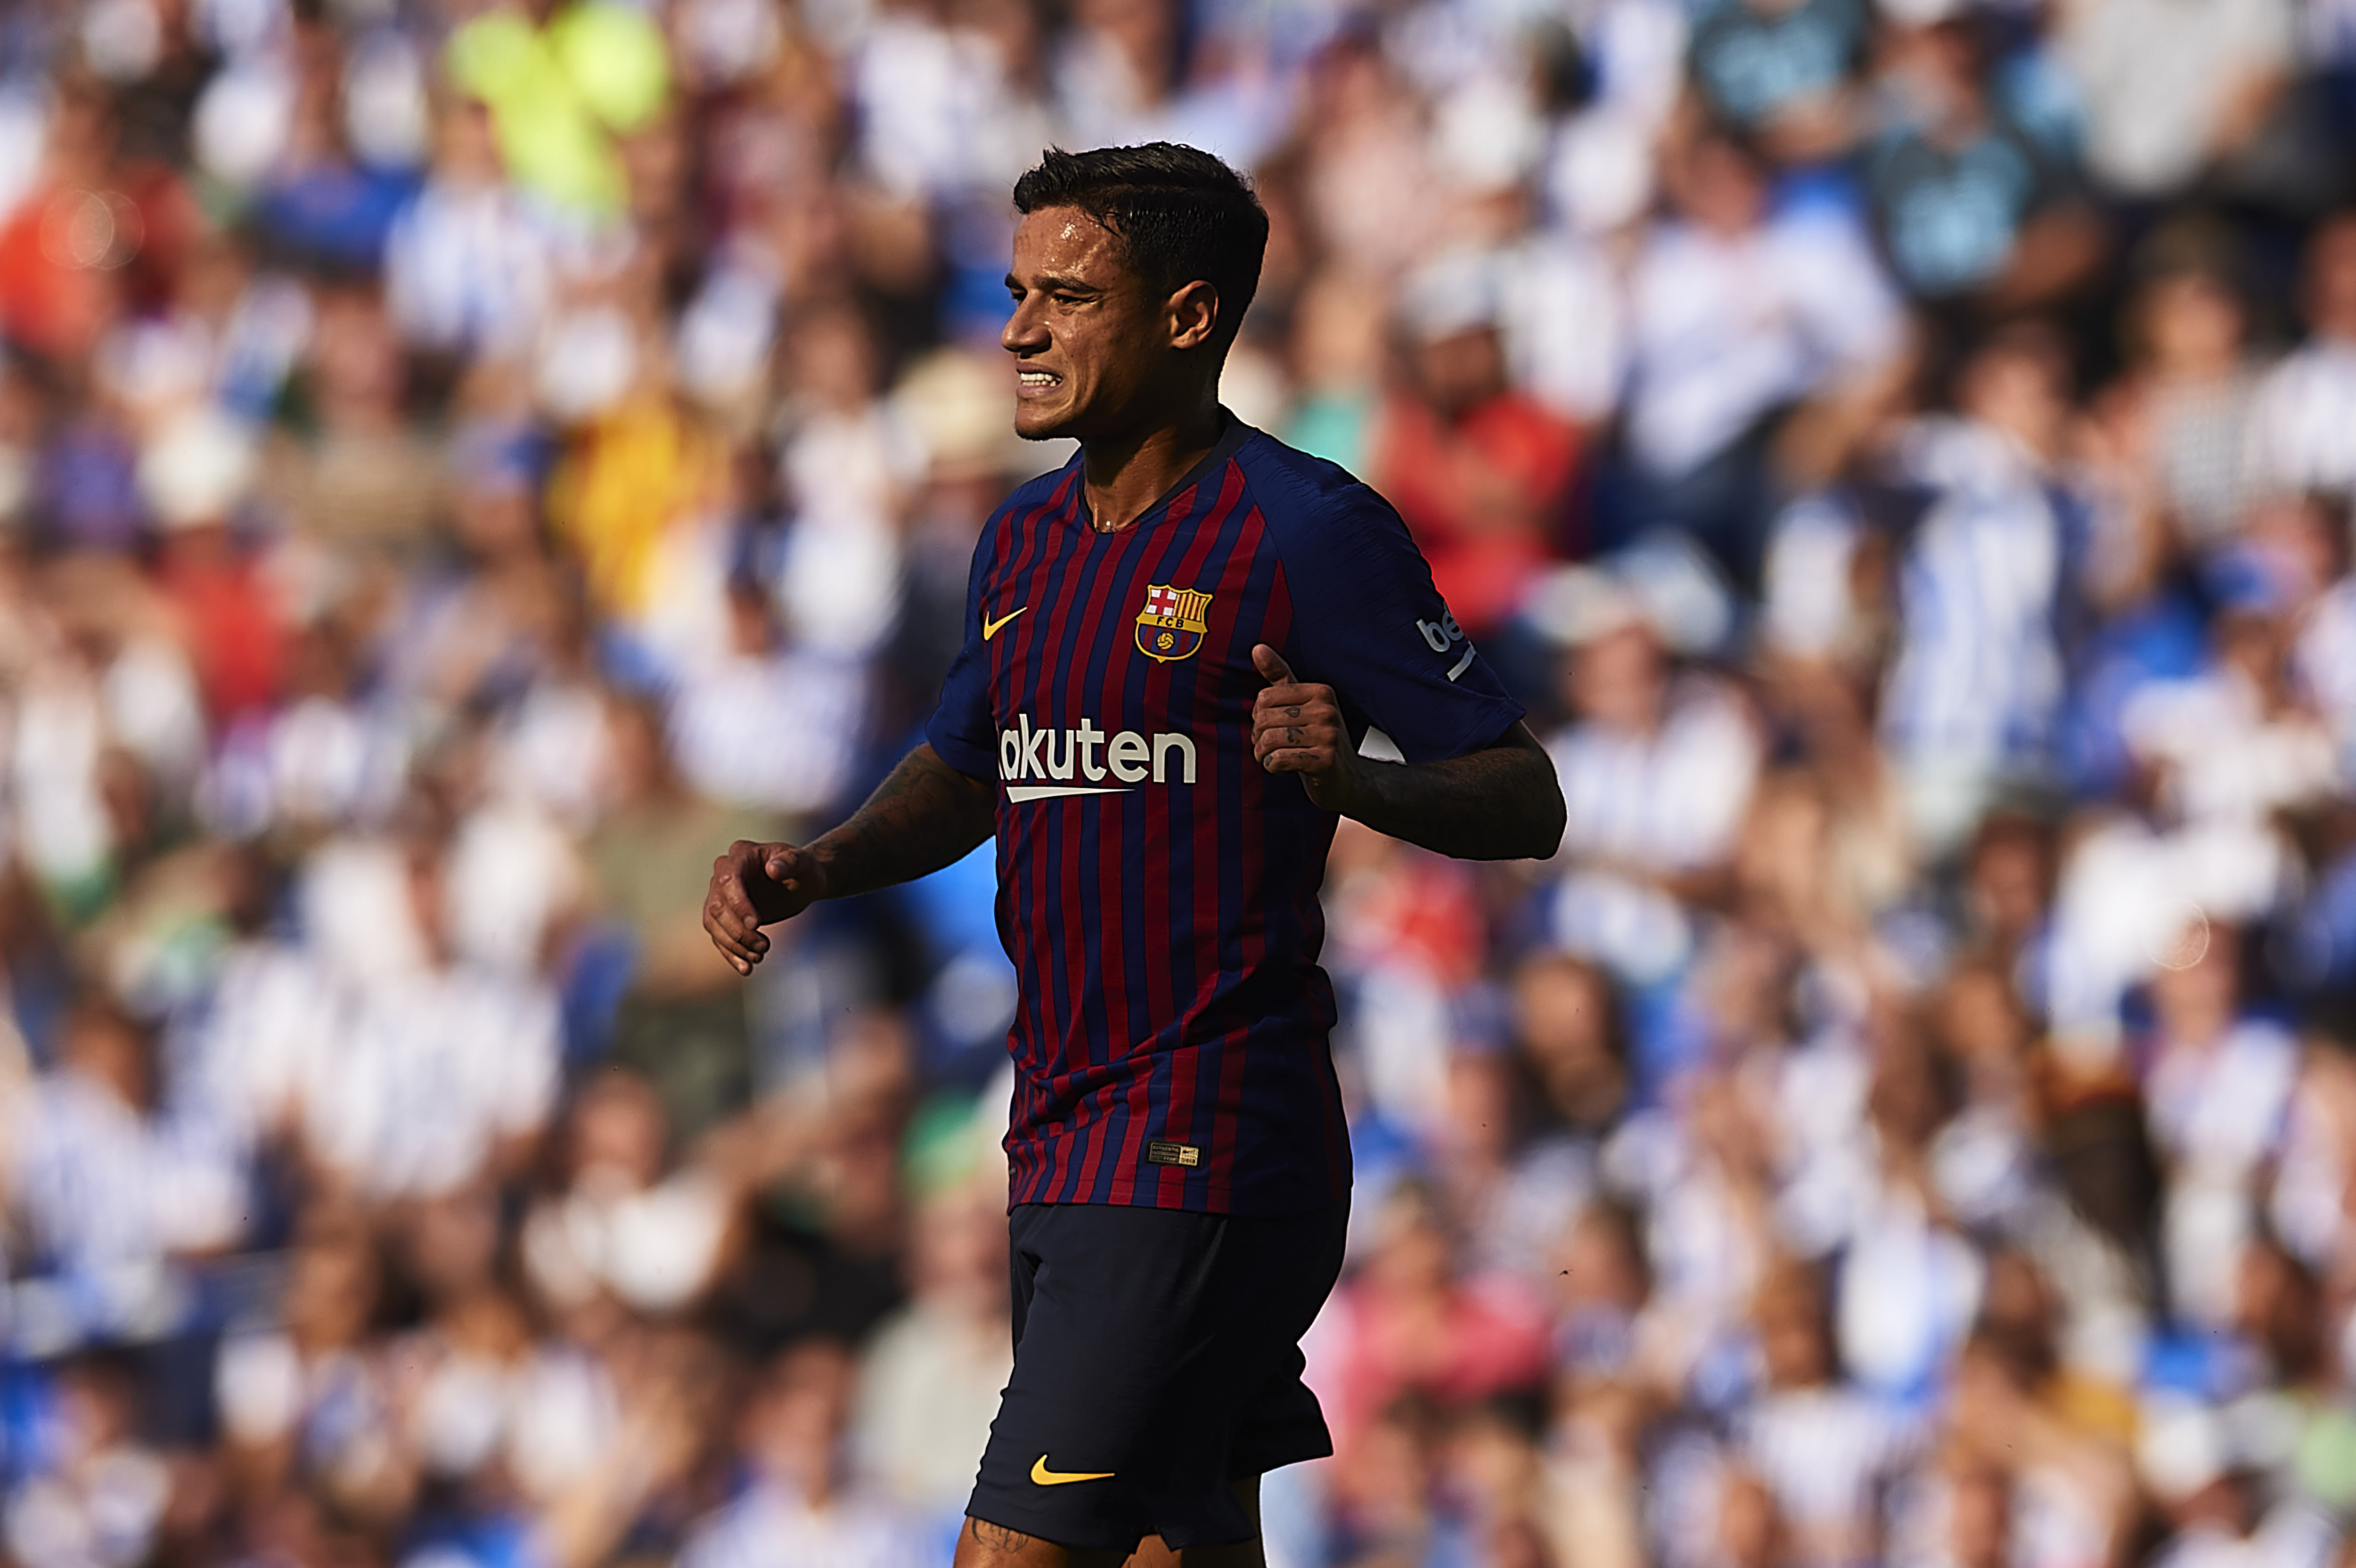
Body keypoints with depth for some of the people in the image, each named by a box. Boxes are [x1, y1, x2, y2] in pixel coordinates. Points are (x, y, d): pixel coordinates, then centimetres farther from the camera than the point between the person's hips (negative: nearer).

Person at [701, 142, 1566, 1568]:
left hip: (1200, 1158, -9)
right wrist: (818, 869, 11)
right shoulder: (1029, 541, 14)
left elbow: (1526, 804, -9)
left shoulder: (1304, 533, -10)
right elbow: (964, 776, 30)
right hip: (1063, 1151, 9)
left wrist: (1348, 775, -28)